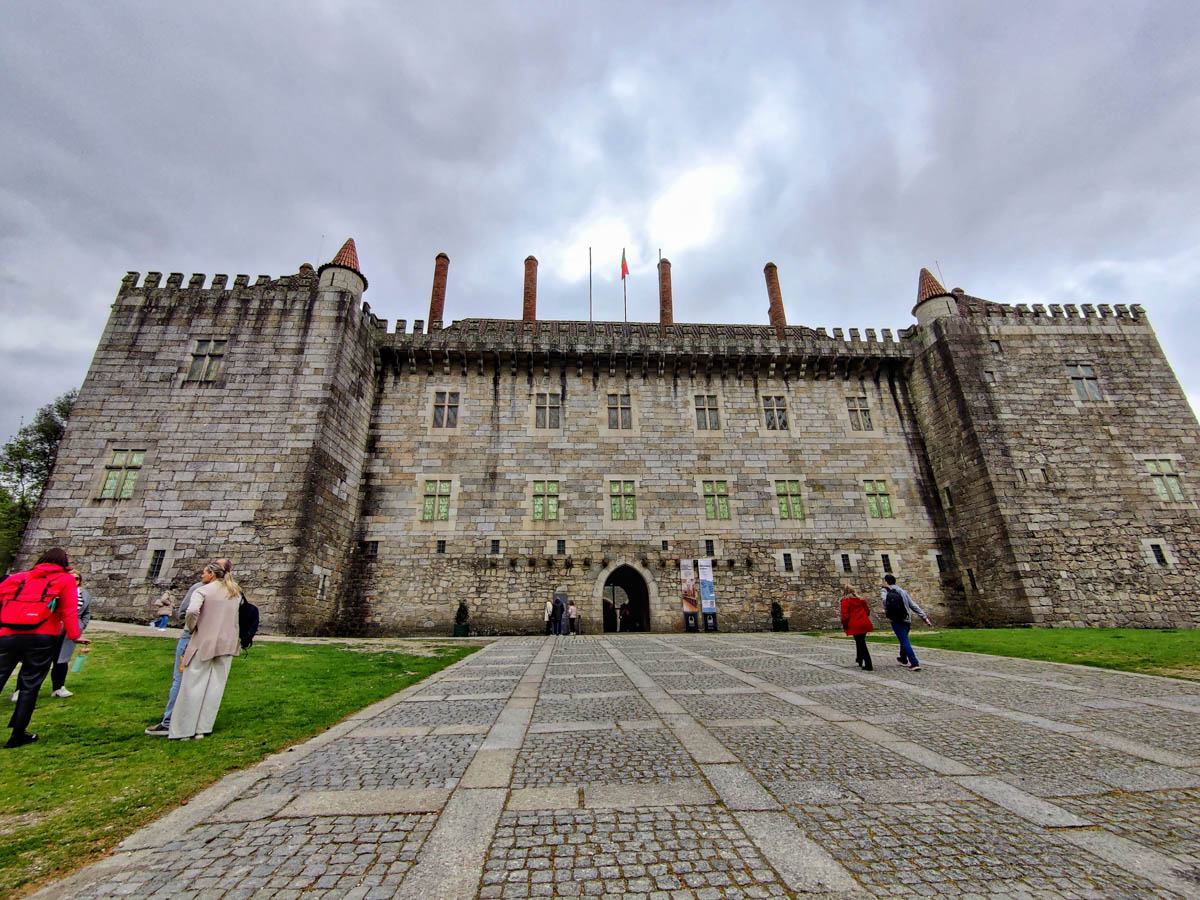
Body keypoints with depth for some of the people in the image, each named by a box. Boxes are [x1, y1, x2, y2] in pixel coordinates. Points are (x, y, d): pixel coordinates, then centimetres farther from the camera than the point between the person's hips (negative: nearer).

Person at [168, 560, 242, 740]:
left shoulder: (202, 591, -7)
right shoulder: (235, 592, 11)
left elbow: (192, 611, -21)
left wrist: (192, 627, -6)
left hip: (204, 642, -4)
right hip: (227, 644, 4)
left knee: (193, 685, 6)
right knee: (215, 686, 9)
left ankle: (183, 731, 12)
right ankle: (202, 729, 13)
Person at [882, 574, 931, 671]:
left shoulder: (884, 591, 0)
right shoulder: (903, 591, 15)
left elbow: (884, 599, -22)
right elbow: (913, 605, 11)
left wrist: (887, 611, -6)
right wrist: (924, 617, 10)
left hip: (897, 620, -6)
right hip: (907, 620, 6)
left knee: (905, 642, -5)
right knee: (904, 640, 22)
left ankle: (915, 664, -12)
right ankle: (903, 659, 38)